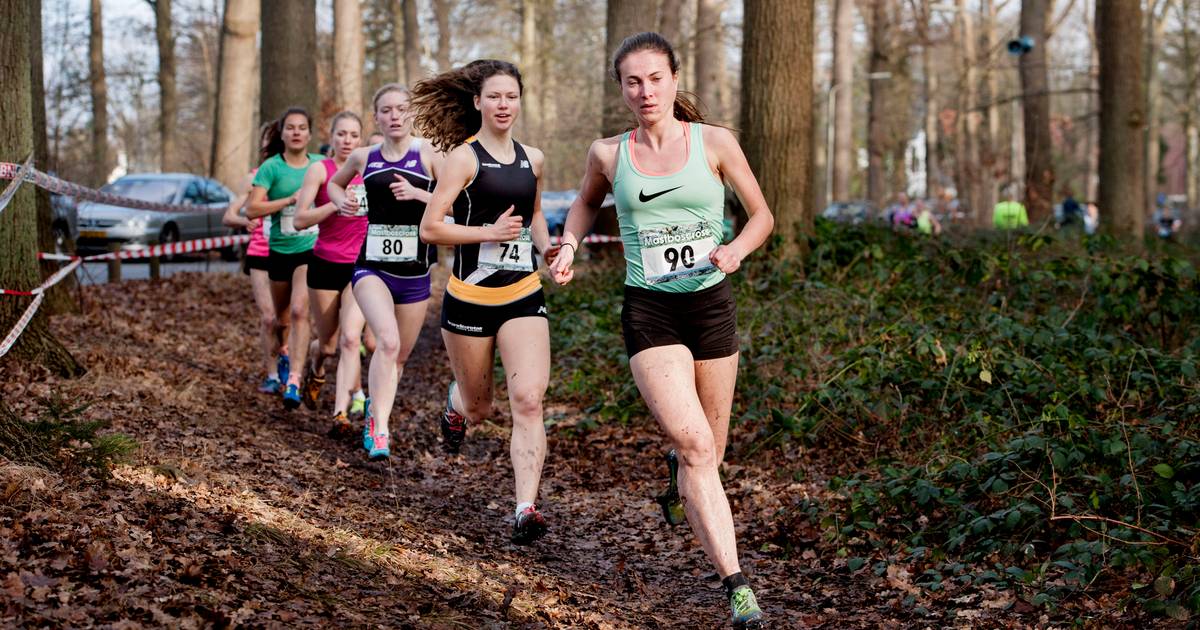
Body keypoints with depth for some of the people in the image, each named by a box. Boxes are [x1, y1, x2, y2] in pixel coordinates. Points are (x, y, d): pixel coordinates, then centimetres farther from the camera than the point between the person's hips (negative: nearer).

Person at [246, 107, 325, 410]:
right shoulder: (271, 167, -5)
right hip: (280, 250, 1)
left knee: (299, 311, -19)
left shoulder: (321, 165, 3)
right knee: (281, 316, 15)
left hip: (311, 248, -1)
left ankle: (294, 381, -23)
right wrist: (291, 199, -19)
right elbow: (252, 209, -14)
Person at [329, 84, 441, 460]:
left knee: (400, 356, 13)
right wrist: (343, 202, 4)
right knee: (388, 341, -25)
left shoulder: (427, 154, -3)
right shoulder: (363, 158, 4)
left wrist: (419, 194, -20)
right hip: (372, 265, -1)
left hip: (414, 270, 1)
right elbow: (335, 183, 25)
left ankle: (375, 408, 40)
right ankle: (379, 429, -22)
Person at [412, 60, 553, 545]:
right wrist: (490, 232, -20)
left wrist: (549, 249, 8)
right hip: (470, 298, -3)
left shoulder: (532, 159, 9)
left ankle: (526, 510, -16)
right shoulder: (464, 157, -7)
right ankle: (456, 406, 51)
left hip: (524, 296, 3)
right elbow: (430, 228, -11)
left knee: (528, 400, -15)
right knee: (478, 408, 12)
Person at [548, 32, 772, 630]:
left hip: (711, 305, 1)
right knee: (695, 446, -18)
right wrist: (568, 247, 6)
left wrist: (735, 249, -11)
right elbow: (587, 202, 24)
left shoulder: (715, 143, -2)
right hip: (648, 312, -1)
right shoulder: (607, 154, 2)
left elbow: (762, 215, 8)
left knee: (708, 452, 11)